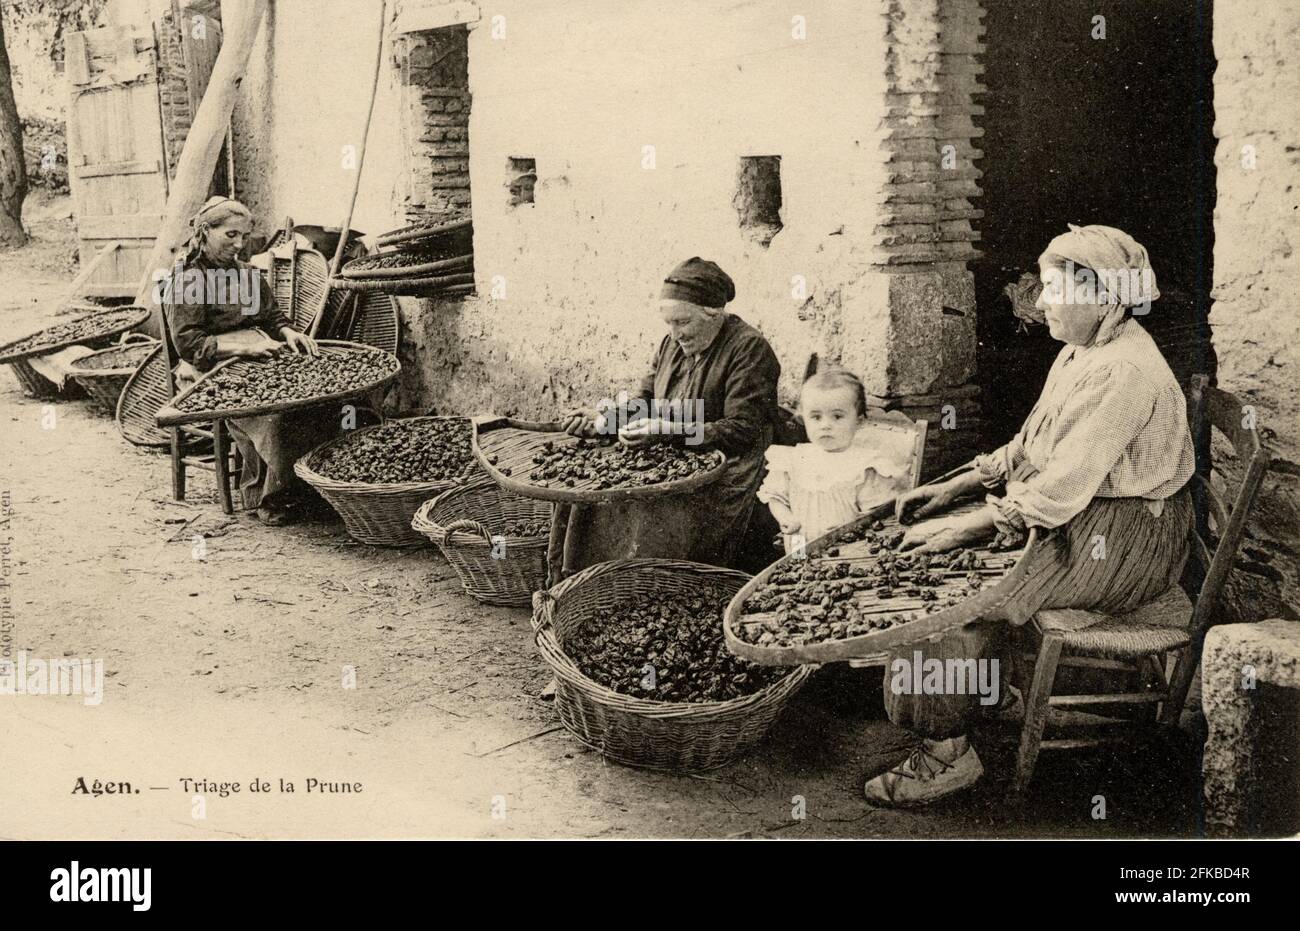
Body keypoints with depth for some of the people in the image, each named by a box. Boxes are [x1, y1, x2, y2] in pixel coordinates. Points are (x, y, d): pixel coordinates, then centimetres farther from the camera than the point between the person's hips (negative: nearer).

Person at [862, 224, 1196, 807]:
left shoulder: (1124, 373, -24)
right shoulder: (1080, 353, 9)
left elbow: (1061, 488, -27)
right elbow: (1028, 449, 15)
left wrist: (962, 529, -23)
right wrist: (951, 490, 5)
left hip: (1123, 539, -10)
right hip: (1076, 517, 10)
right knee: (945, 566, 1)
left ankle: (947, 754, -6)